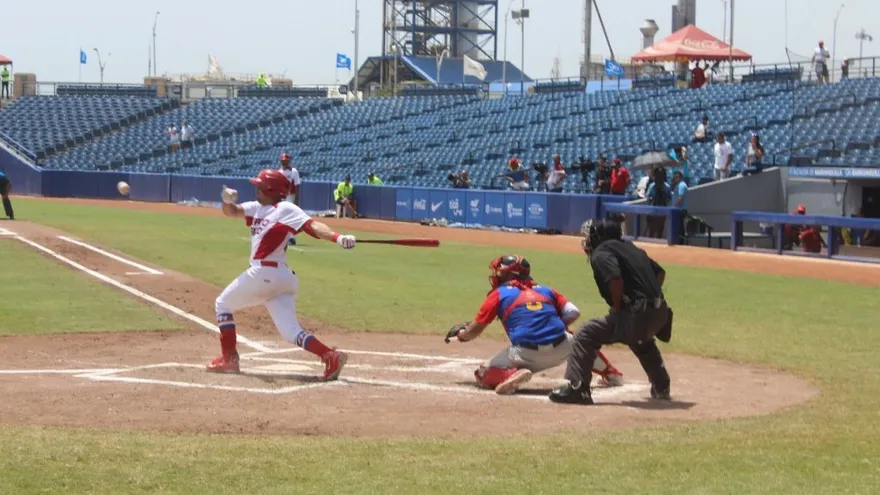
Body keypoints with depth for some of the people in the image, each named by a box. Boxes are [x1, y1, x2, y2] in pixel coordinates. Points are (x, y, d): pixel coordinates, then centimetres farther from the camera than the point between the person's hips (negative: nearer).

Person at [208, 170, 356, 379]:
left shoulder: (286, 209, -7)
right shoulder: (257, 208, 19)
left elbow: (312, 225, -19)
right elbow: (231, 211, 23)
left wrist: (337, 237, -35)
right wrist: (227, 200, -2)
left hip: (263, 274, -9)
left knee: (223, 304, 12)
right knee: (291, 332, -2)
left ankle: (229, 359, 13)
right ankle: (330, 356, -20)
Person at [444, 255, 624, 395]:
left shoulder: (499, 294, 11)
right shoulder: (546, 290, 21)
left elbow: (474, 331, 13)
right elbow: (573, 313, 12)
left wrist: (460, 334, 33)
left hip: (526, 355, -4)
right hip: (561, 349, 4)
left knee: (483, 374, 11)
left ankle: (512, 375, -17)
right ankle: (611, 374, 33)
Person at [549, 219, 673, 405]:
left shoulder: (600, 253, -4)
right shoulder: (630, 247, 22)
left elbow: (615, 280, -23)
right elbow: (660, 273, 24)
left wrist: (617, 308, -9)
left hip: (638, 313, -9)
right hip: (660, 311, 9)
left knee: (587, 334, -6)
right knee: (642, 341, 40)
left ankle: (577, 388, -14)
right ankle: (661, 388, 50)